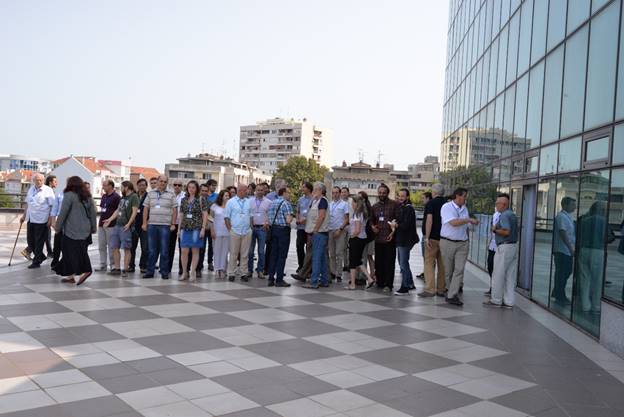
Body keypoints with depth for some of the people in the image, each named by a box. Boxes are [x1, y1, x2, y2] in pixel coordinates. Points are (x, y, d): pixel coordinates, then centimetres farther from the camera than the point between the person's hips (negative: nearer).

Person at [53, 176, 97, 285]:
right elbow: (93, 214, 13)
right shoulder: (88, 197, 11)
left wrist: (57, 227, 1)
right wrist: (93, 228, 19)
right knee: (82, 252, 8)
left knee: (71, 252, 0)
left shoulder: (69, 195, -8)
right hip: (85, 231, 6)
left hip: (71, 231, -6)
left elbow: (63, 213, -9)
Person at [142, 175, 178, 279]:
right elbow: (145, 209, 11)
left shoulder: (171, 195, 4)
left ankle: (164, 272, 8)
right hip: (152, 225, 2)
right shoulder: (150, 194, 11)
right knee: (152, 250, 7)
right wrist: (144, 223, 4)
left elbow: (175, 210, 2)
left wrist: (173, 224, -5)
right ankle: (150, 271, 13)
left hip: (165, 225, -2)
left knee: (164, 250, 2)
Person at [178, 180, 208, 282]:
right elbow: (181, 215, 14)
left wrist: (203, 228, -9)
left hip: (196, 228, -3)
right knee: (184, 251, 1)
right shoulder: (183, 200, 11)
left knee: (195, 251, 1)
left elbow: (205, 214, -3)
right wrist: (179, 228, 10)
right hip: (185, 228, 3)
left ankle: (193, 272, 7)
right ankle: (184, 273, 12)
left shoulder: (200, 200, 0)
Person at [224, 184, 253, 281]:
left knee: (245, 254, 5)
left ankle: (243, 273, 12)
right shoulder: (231, 202, 1)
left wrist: (251, 227, 6)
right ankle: (231, 273, 8)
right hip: (235, 232, -3)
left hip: (247, 232, 3)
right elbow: (227, 217, 1)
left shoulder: (248, 202, 10)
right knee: (233, 253, 1)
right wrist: (230, 229, -5)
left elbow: (251, 216, 14)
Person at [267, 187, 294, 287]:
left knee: (273, 254, 11)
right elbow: (288, 220, -19)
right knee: (282, 255, -2)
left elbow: (269, 218, 13)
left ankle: (271, 279, 13)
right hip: (283, 230, -7)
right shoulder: (286, 203, -12)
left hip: (273, 229, 7)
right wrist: (291, 217, 0)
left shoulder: (272, 203, 12)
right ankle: (279, 280, 0)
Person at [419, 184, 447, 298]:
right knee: (442, 264, 10)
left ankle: (430, 289, -7)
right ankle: (441, 289, 14)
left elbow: (429, 220, -16)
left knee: (429, 262, -2)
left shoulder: (431, 203, -6)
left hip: (433, 237, -5)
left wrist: (427, 237, -16)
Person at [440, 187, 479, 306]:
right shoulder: (447, 207, -8)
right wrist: (469, 220, -16)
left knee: (459, 269, -7)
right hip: (447, 242, -4)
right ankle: (450, 290, 24)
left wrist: (467, 240, 15)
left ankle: (452, 296, -9)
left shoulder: (464, 208, 12)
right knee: (448, 270, 6)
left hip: (462, 243, 5)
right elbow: (454, 223, -21)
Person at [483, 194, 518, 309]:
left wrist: (495, 230, -10)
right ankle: (509, 301, 13)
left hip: (504, 247, -9)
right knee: (510, 276, 10)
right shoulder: (513, 215, 15)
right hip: (514, 246, 10)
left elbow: (506, 231, -26)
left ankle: (496, 300, 7)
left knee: (498, 275, 0)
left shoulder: (504, 215, -15)